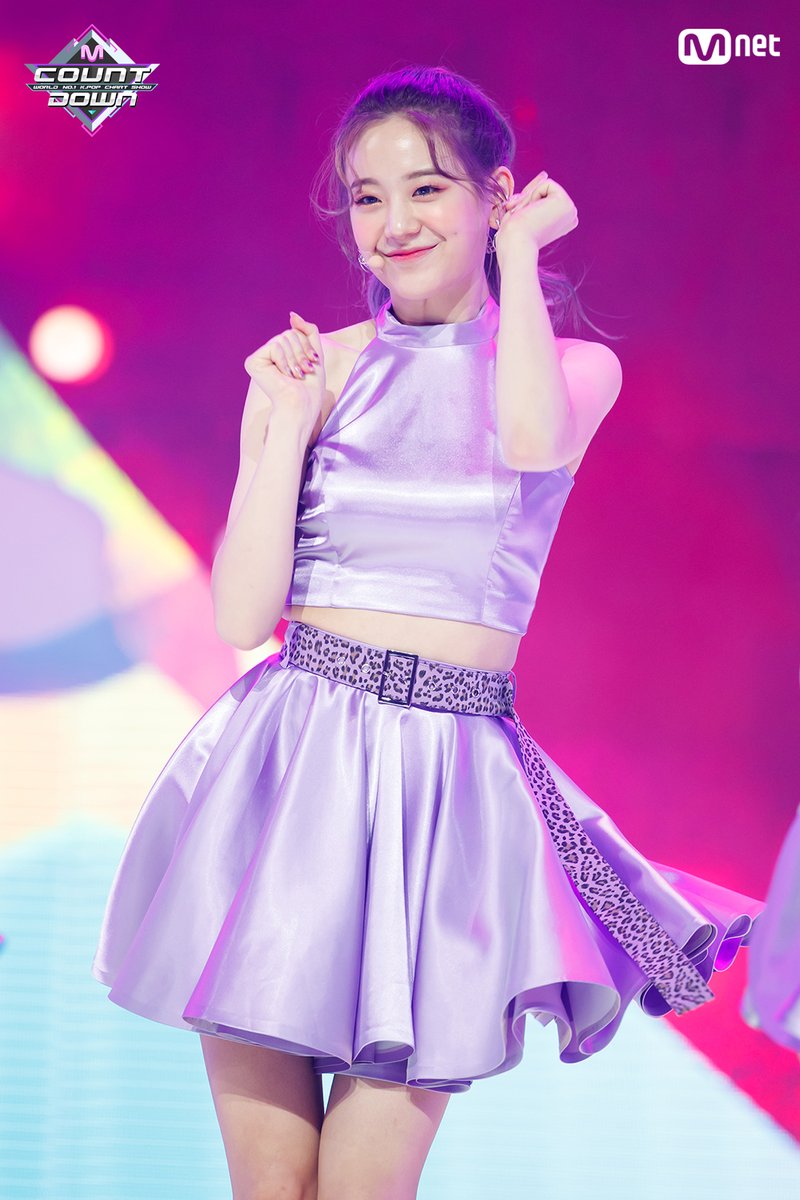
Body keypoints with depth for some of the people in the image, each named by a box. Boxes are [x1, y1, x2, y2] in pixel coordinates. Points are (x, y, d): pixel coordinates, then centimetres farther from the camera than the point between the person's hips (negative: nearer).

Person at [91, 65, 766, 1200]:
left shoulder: (578, 367, 5)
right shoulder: (317, 364, 7)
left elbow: (532, 436, -23)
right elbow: (243, 614, 0)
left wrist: (518, 254, -8)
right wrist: (285, 419, -6)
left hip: (445, 777, -1)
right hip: (291, 757, 1)